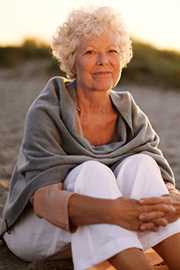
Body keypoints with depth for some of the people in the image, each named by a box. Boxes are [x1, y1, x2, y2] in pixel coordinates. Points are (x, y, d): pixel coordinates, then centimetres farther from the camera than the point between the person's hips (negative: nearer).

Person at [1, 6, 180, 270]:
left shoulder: (129, 113, -5)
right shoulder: (47, 112, -19)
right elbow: (44, 198, -32)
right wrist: (112, 211, -50)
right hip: (36, 228, -3)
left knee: (139, 165, -24)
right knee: (92, 172, -33)